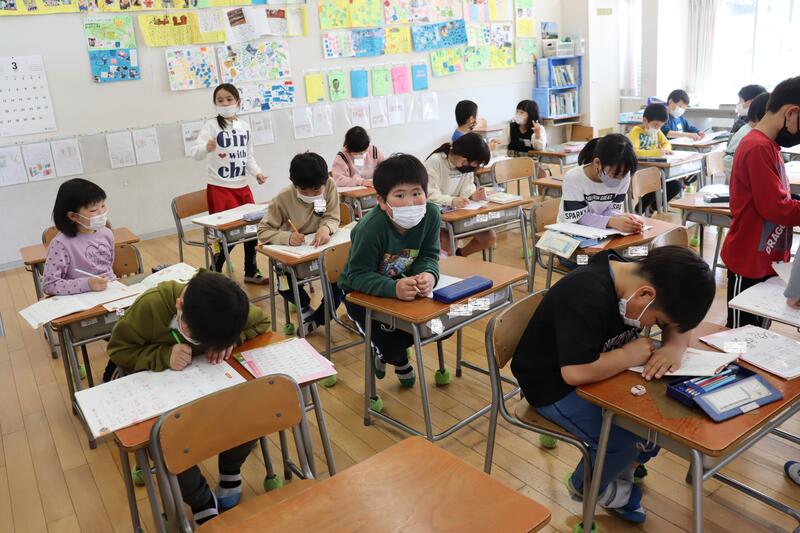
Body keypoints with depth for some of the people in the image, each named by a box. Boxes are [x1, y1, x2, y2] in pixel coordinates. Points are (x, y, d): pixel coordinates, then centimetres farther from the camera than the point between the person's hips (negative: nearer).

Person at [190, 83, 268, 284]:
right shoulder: (211, 125, -8)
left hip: (242, 186, 6)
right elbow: (195, 152, -20)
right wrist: (207, 148, -41)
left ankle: (251, 272, 25)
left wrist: (257, 172, 0)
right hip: (219, 187, -6)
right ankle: (214, 273, 12)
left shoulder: (244, 127, 8)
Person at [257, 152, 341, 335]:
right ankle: (305, 308, 10)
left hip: (323, 247, 2)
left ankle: (317, 319, 4)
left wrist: (326, 228, -35)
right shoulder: (283, 198, -18)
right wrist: (287, 237, -36)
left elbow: (333, 218, -9)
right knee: (285, 286, -27)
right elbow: (263, 231, -16)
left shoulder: (330, 185, -14)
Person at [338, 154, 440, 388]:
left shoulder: (431, 214, -20)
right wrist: (394, 288, -48)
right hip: (361, 291, -5)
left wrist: (428, 275, -37)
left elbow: (428, 256, -12)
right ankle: (400, 360, 20)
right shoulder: (371, 227, -34)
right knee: (391, 345, -23)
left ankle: (389, 352, 22)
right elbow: (358, 275, -31)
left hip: (404, 283, 5)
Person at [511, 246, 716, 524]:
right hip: (555, 385, -8)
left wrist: (674, 347, -17)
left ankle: (625, 467, 18)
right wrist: (630, 355, -25)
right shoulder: (587, 297, -34)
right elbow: (575, 372, -41)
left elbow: (678, 321, 5)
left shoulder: (638, 276, -8)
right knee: (623, 440, -19)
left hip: (600, 372, 8)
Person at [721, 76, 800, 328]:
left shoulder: (767, 145, 10)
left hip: (765, 259, 9)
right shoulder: (758, 148, -19)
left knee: (754, 331, 16)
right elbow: (777, 209, -21)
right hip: (751, 262, -9)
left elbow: (776, 203, 14)